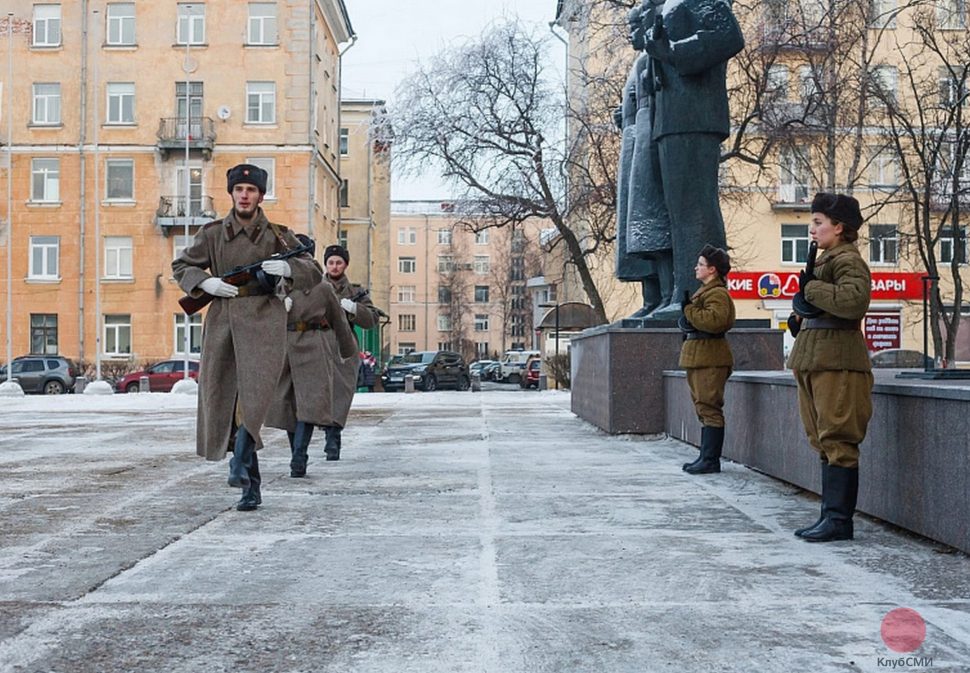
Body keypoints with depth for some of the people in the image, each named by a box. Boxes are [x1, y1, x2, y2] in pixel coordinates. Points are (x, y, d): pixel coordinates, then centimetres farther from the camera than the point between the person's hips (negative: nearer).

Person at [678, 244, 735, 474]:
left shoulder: (717, 293, -12)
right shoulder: (706, 291, 21)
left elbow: (714, 320, -29)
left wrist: (688, 309, -19)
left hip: (709, 359, -11)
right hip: (699, 358, 11)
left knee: (709, 408, -10)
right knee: (704, 409, 13)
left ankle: (711, 460, -8)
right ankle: (706, 456, 19)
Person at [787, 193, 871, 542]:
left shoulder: (848, 260, -9)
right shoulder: (825, 259, 21)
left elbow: (854, 301, -28)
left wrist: (811, 288, -17)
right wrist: (800, 313, 12)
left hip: (838, 365, -10)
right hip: (815, 363, 10)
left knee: (837, 442, -8)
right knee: (825, 443, 11)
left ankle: (839, 519, -5)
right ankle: (831, 515, 16)